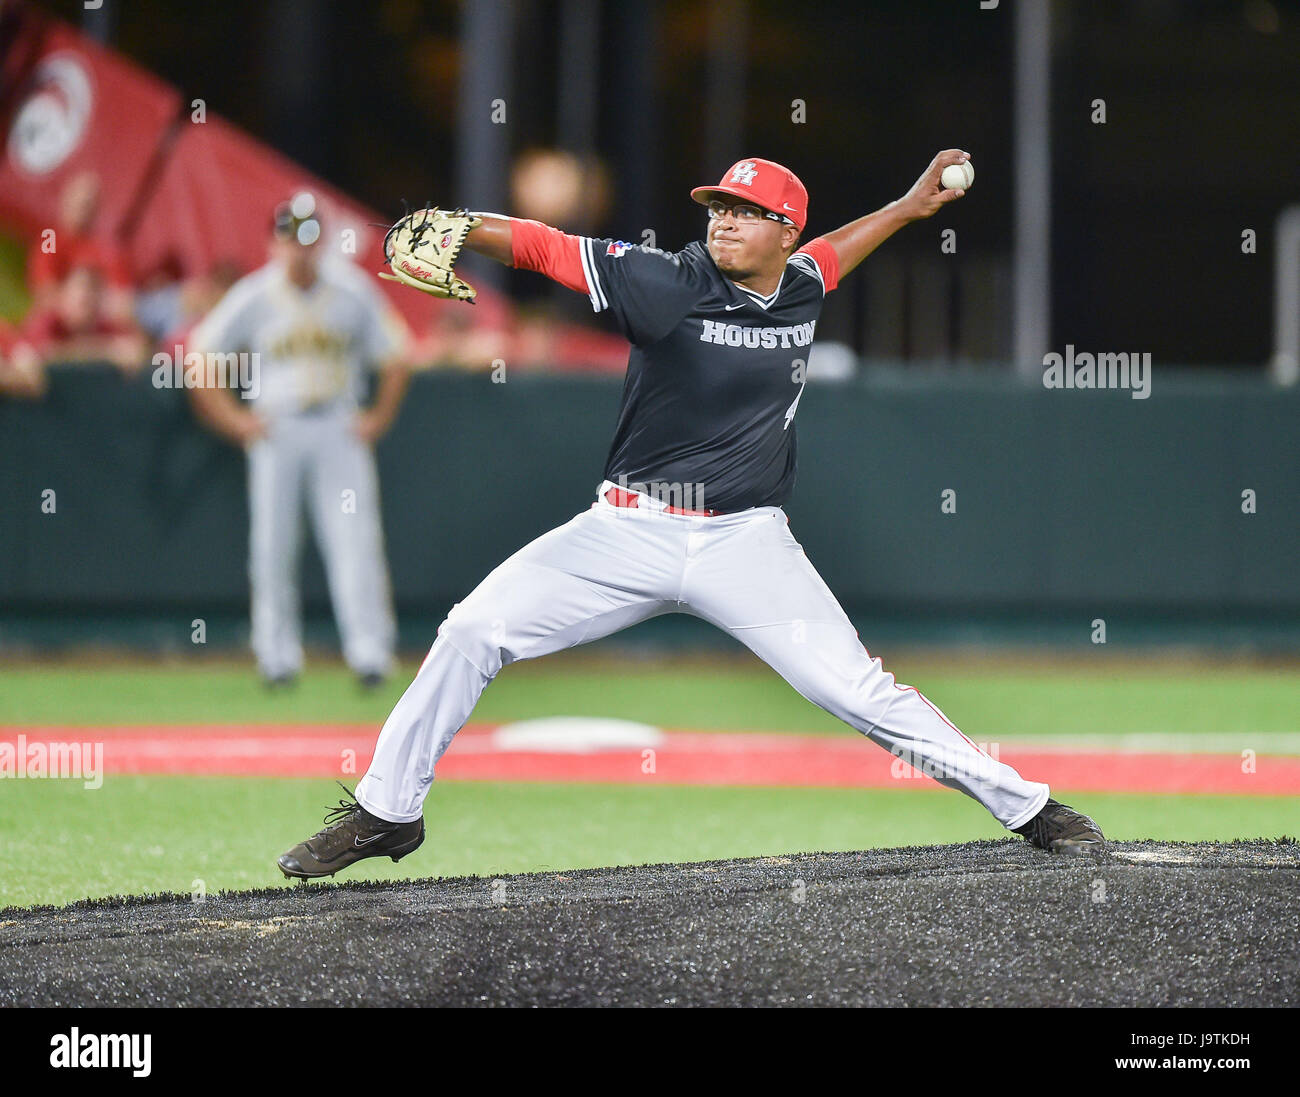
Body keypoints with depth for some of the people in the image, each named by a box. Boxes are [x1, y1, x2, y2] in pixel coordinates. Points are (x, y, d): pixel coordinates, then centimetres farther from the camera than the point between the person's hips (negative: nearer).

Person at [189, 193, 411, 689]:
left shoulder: (353, 291, 0)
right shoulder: (254, 297, -3)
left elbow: (394, 356, 9)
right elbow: (199, 355, 3)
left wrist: (379, 418, 1)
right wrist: (233, 419, -2)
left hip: (340, 429, 0)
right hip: (275, 428, 0)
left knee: (355, 539, -11)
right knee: (272, 545, -1)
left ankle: (369, 649, -12)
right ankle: (278, 654, 9)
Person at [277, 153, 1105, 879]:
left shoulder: (802, 288, 5)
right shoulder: (669, 284, -8)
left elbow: (827, 255, 32)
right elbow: (540, 246, -15)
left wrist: (910, 206, 33)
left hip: (747, 543, 1)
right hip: (629, 531, -1)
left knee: (857, 690, -11)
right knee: (471, 635, -10)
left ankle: (1027, 806, 1)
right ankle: (386, 813, 6)